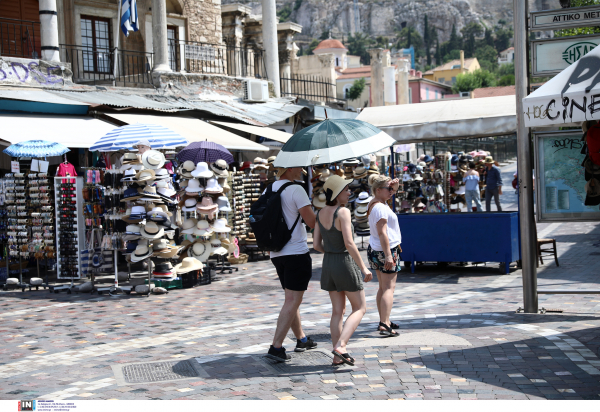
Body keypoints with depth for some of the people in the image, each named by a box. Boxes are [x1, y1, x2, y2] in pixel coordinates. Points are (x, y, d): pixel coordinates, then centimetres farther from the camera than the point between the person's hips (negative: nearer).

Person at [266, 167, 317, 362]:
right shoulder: (296, 189, -13)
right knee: (292, 301, -6)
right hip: (296, 252, -8)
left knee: (291, 298, 19)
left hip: (276, 253, 8)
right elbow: (312, 222, -15)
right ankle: (276, 347, -11)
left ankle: (301, 339, 31)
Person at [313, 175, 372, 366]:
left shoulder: (321, 213, 6)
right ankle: (340, 346, -9)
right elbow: (349, 243, -23)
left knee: (338, 311, 12)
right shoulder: (343, 212, -17)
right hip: (345, 263, -7)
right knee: (360, 308, 6)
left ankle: (337, 356, 12)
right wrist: (363, 267, -16)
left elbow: (316, 244, 6)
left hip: (328, 264, 7)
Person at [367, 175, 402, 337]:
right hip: (387, 250, -10)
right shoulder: (381, 207, -19)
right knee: (389, 288, -10)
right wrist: (388, 255, -25)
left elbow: (390, 192, 27)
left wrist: (395, 186, 4)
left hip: (375, 250, 10)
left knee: (383, 287, 16)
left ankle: (384, 321, 23)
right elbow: (382, 233, -24)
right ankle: (384, 325, -16)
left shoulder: (374, 203, 10)